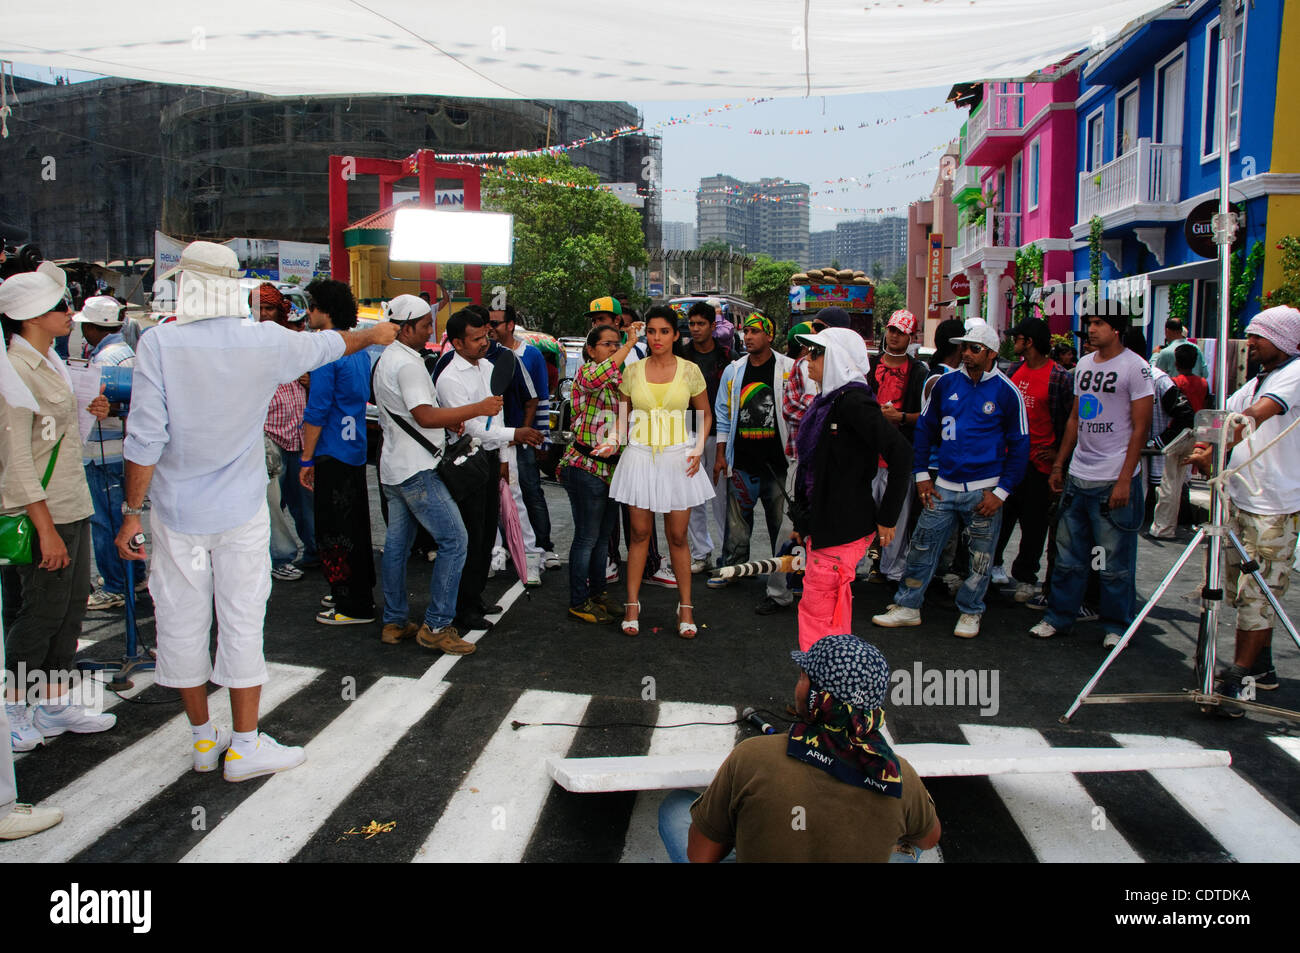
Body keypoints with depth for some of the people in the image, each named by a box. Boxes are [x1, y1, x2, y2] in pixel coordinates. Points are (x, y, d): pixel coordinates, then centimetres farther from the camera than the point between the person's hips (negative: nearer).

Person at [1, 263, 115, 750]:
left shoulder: (51, 361, 13)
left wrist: (88, 411, 8)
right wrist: (46, 529, -21)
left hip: (73, 505, 9)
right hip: (42, 513, -9)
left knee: (71, 605, 13)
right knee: (42, 610, 0)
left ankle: (54, 704, 24)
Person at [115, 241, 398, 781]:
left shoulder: (159, 343, -12)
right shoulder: (266, 343, -8)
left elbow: (145, 440, -13)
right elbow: (330, 345, 12)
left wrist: (132, 511, -4)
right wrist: (374, 335, 33)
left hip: (177, 513, 0)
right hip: (241, 512, 0)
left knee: (183, 624, 13)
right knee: (242, 622, 8)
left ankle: (203, 738, 27)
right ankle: (245, 746, 15)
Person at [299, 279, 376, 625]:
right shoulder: (360, 350, 12)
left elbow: (317, 410, -17)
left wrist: (307, 459, -12)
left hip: (333, 453, -9)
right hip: (357, 451, 9)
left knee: (333, 531, -1)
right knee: (356, 526, 17)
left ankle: (353, 607, 4)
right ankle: (361, 593, 27)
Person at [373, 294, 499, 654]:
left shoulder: (385, 359, 17)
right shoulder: (407, 364, -17)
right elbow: (425, 416, -25)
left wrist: (448, 420, 14)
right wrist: (478, 409, -21)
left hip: (393, 468, 11)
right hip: (416, 470, -11)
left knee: (396, 544, 13)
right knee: (454, 539, -8)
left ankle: (394, 622, 20)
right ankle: (436, 625, -7)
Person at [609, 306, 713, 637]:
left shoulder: (690, 371, 0)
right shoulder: (632, 371, 2)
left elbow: (705, 414, 9)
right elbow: (623, 415, 13)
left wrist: (698, 449, -3)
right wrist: (624, 444, -1)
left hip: (677, 458, -1)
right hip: (640, 457, 1)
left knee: (677, 536, 4)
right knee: (639, 533, 5)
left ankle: (686, 607, 15)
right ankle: (632, 603, 16)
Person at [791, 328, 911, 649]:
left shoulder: (852, 400, -17)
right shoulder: (829, 400, 12)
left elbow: (901, 453, -24)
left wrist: (887, 517, -19)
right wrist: (804, 520, 18)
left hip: (841, 527, -10)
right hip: (822, 523, 10)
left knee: (820, 612, -4)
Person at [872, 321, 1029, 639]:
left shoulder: (1007, 392, -5)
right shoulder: (945, 384, 4)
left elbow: (1019, 446, -1)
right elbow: (925, 428, 13)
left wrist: (1001, 492, -7)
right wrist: (921, 475, 6)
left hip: (984, 490, -3)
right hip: (944, 486, 3)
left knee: (981, 557, 8)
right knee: (921, 547, 5)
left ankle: (970, 612, 25)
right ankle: (908, 606, 17)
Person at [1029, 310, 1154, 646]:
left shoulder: (1135, 367, -7)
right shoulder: (1084, 365, 13)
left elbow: (1140, 427, -10)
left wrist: (1124, 480, -14)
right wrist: (1058, 464, 17)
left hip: (1115, 479, -6)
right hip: (1078, 477, 6)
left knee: (1115, 561, 2)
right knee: (1068, 555, 11)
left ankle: (1116, 625, 16)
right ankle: (1059, 617, 22)